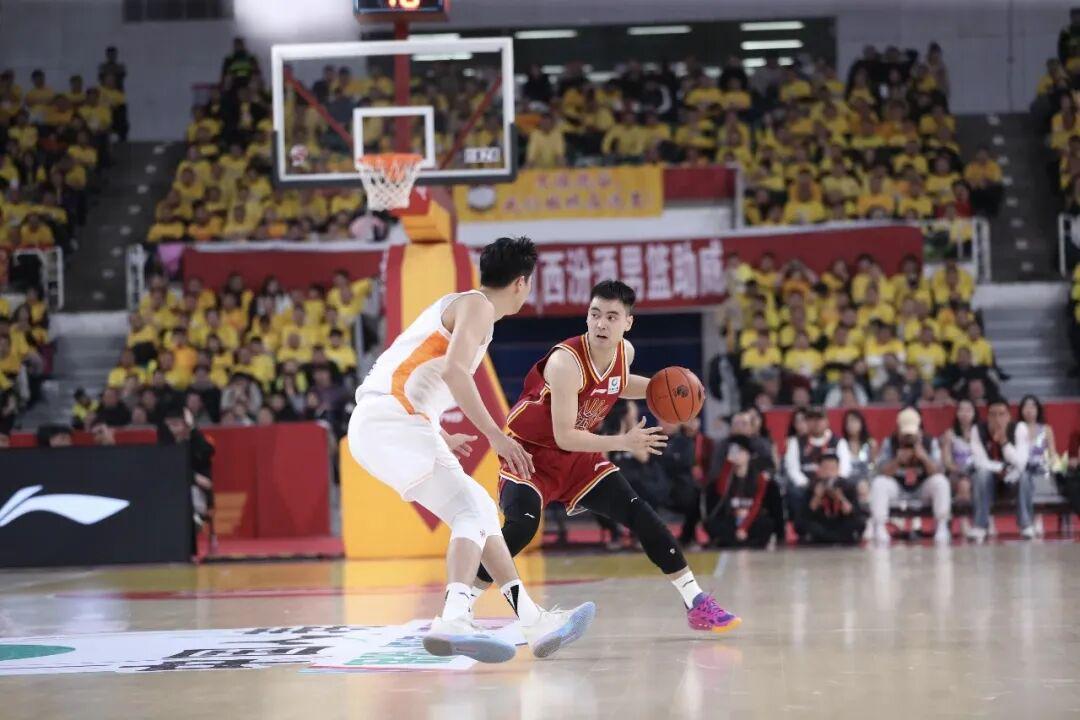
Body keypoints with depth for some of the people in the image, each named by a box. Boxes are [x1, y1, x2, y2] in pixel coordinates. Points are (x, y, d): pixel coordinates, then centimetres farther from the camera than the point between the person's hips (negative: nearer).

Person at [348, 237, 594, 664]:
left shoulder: (456, 306, 26)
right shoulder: (477, 306, -3)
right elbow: (454, 370, -21)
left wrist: (440, 437, 45)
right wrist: (494, 435, -22)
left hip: (379, 425, 10)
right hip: (392, 422, -10)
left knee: (480, 511, 12)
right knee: (473, 512, -17)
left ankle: (534, 621, 12)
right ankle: (453, 621, -35)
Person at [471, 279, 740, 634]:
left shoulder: (625, 353, -7)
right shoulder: (566, 361, -30)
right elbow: (564, 436, -29)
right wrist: (622, 442, -33)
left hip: (580, 455, 7)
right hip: (531, 451, -7)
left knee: (641, 515, 1)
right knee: (522, 524, -31)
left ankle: (696, 603, 10)